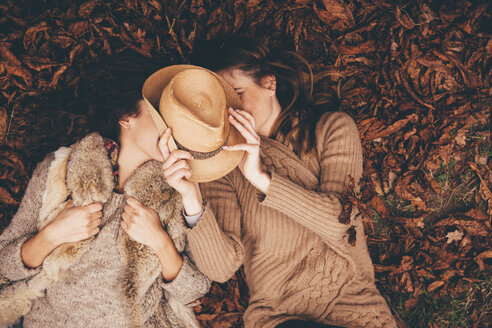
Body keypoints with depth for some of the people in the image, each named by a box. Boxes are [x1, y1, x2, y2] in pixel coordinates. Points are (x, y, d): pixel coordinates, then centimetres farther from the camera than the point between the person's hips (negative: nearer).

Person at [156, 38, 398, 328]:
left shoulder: (332, 127, 7)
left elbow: (340, 222, -8)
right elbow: (222, 267, -6)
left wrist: (261, 179, -17)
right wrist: (192, 201, -21)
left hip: (352, 301, 2)